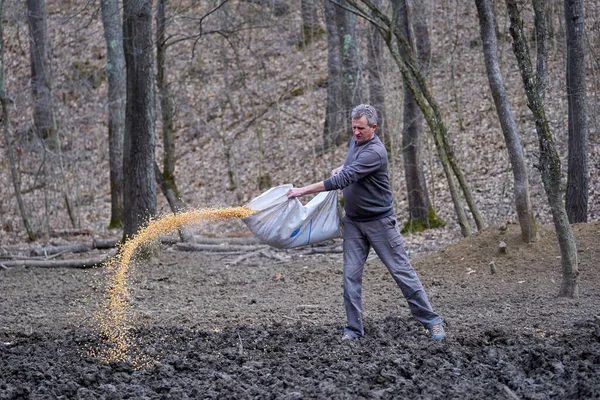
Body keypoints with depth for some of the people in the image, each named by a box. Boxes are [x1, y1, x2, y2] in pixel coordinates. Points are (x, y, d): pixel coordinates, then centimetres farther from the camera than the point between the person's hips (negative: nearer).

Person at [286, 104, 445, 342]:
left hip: (380, 221, -7)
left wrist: (304, 190, -29)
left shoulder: (374, 152, -24)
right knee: (351, 275, 0)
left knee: (401, 271, -2)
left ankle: (431, 321, 7)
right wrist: (342, 167, 6)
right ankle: (354, 329, 5)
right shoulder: (355, 141, 5)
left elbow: (343, 180, -30)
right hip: (353, 222, 7)